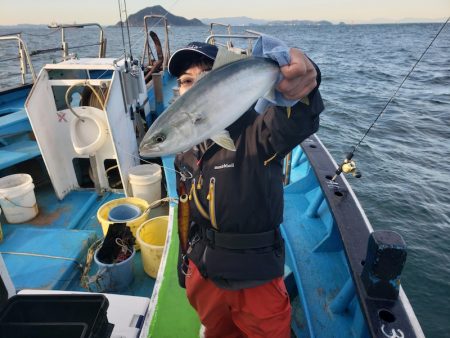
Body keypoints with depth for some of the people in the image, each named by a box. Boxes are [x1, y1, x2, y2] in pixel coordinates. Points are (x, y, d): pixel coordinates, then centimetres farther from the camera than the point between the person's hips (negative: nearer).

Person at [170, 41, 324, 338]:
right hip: (203, 273, 6)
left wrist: (302, 88, -68)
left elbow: (296, 123, -46)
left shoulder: (254, 129, -22)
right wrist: (184, 259, 16)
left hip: (256, 277, -5)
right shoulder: (185, 146, -2)